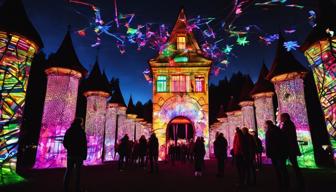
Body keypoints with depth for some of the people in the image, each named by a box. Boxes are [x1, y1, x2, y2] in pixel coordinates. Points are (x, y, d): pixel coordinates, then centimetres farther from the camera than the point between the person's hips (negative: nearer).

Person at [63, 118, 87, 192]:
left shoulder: (69, 131, 5)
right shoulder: (81, 131, -11)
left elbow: (64, 142, 11)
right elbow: (84, 144, -13)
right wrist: (84, 155, -7)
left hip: (70, 154, 5)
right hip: (79, 154, -5)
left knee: (68, 171, 12)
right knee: (77, 172, 2)